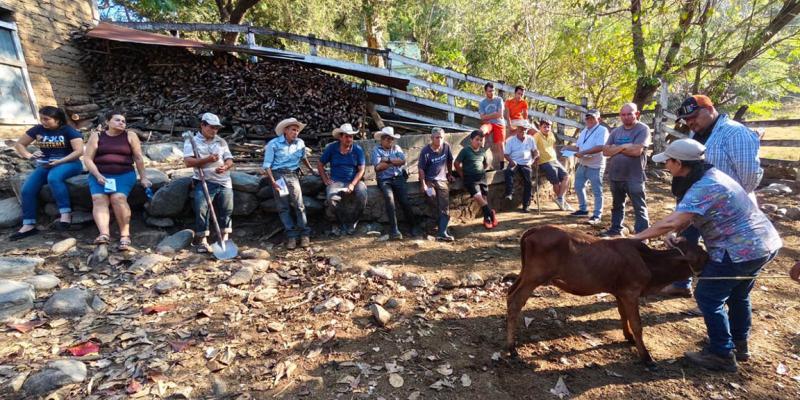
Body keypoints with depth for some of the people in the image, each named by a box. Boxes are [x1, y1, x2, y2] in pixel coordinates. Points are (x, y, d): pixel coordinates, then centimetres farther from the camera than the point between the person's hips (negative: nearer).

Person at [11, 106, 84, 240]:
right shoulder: (37, 129, 11)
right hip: (45, 165, 6)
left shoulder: (69, 131, -4)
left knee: (54, 178, -38)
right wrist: (29, 155, 1)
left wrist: (60, 161, -21)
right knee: (27, 189, -13)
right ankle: (28, 225, -9)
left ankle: (66, 214, -36)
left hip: (68, 163, -6)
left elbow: (79, 151, -14)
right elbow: (19, 144, 21)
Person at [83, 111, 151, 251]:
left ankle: (125, 235, -29)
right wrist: (98, 175, -11)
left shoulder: (130, 136, 7)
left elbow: (138, 158, 5)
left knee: (118, 198, -28)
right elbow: (87, 158, 4)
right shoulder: (96, 136, 9)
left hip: (124, 174, -2)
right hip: (99, 175, 2)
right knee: (98, 199, -24)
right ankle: (104, 234, -40)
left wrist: (143, 177, -1)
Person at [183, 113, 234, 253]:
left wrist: (226, 166, -13)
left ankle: (224, 238, 18)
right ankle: (202, 241, 1)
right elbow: (188, 162, -10)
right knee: (201, 210, -9)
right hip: (204, 182, -4)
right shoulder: (192, 141, 3)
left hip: (224, 182, 4)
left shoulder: (221, 141, 16)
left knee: (226, 210, 6)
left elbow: (230, 160, 11)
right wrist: (207, 159, -24)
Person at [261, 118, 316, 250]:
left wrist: (311, 169, 30)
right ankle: (291, 235, -7)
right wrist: (273, 181, -13)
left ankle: (304, 234, -10)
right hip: (277, 174, -2)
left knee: (298, 203, -12)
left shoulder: (300, 143, 8)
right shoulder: (273, 144, -3)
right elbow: (267, 165, -4)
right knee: (283, 206, -7)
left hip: (293, 174, 2)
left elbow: (303, 158, 29)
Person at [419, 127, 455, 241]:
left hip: (442, 180, 2)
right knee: (431, 195, -30)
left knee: (445, 206, -12)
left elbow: (449, 161, 18)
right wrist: (423, 184, -14)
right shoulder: (426, 151, -10)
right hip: (428, 180, -2)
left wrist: (450, 174, 22)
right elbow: (421, 168, -9)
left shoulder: (446, 146, 0)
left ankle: (442, 233, -15)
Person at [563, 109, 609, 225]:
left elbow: (600, 147, -25)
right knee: (578, 187, 16)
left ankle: (597, 215, 5)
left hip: (595, 166, -8)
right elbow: (578, 147, 16)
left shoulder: (602, 130, -12)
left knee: (597, 191, -1)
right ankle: (583, 209, 30)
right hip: (582, 165, 9)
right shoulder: (584, 131, 15)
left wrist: (583, 153, -28)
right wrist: (568, 148, -3)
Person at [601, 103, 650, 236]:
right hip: (615, 176, 6)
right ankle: (615, 229, 32)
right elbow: (606, 151, 1)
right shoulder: (616, 131, 9)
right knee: (617, 205, 19)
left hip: (634, 178, -6)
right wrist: (624, 146, -13)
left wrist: (616, 148, -7)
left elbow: (637, 151, -21)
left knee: (639, 208, 0)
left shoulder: (643, 129, -7)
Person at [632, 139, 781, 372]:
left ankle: (722, 355, 13)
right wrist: (674, 233, -9)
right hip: (762, 244, 10)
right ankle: (739, 344, 42)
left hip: (740, 250, -10)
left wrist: (637, 237, -23)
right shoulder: (709, 175, 6)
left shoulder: (703, 187, -26)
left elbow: (671, 222, -33)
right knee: (738, 295, 25)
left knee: (708, 298, 1)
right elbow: (688, 214, 7)